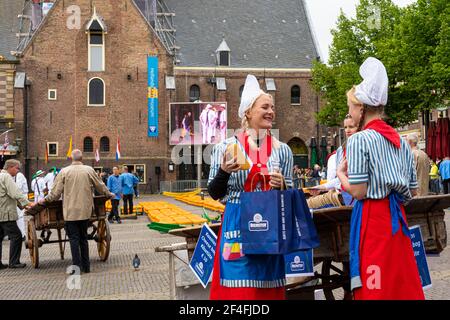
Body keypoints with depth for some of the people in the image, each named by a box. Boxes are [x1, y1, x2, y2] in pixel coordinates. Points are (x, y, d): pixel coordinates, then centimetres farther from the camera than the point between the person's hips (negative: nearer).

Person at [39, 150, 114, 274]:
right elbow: (100, 186, 9)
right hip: (85, 211, 2)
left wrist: (45, 200, 14)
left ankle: (77, 266, -1)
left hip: (70, 212, -2)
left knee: (74, 239, 3)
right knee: (83, 238, 14)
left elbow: (56, 192, -4)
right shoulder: (89, 170, -1)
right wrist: (109, 194, 28)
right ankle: (86, 266, 17)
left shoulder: (64, 172, -5)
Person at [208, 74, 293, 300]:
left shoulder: (282, 150, 6)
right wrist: (224, 171, -17)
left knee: (268, 289, 7)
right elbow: (214, 194, 1)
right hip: (237, 226, -2)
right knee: (237, 289, -2)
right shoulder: (226, 147, -1)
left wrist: (281, 186, -11)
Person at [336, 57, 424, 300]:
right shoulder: (400, 141, 11)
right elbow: (413, 190, 13)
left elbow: (358, 191, -14)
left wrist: (341, 174, 3)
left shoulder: (359, 140, -10)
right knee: (403, 282, 12)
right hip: (397, 216, 7)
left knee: (376, 287, -1)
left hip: (373, 217, -7)